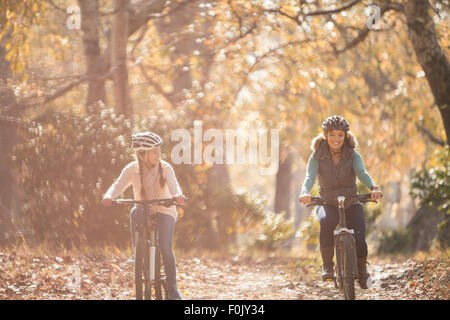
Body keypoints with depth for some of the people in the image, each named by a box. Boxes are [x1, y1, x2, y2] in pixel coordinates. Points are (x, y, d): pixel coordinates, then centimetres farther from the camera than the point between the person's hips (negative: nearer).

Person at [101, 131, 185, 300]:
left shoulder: (165, 168, -11)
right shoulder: (132, 169, -7)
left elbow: (173, 185, -26)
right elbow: (119, 184, -19)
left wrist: (178, 195, -51)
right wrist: (109, 196, -42)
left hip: (164, 211, -2)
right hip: (144, 212, 2)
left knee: (165, 246, -22)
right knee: (135, 212, -35)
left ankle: (172, 287, -5)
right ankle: (136, 251, -18)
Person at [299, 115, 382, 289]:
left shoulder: (353, 155, -4)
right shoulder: (317, 156, -5)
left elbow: (362, 173, -22)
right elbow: (310, 176, -21)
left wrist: (373, 188, -44)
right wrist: (305, 193, -44)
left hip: (351, 203, 1)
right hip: (327, 204, -1)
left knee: (359, 240, -19)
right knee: (326, 221, -36)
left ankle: (362, 271, 13)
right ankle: (327, 265, -21)